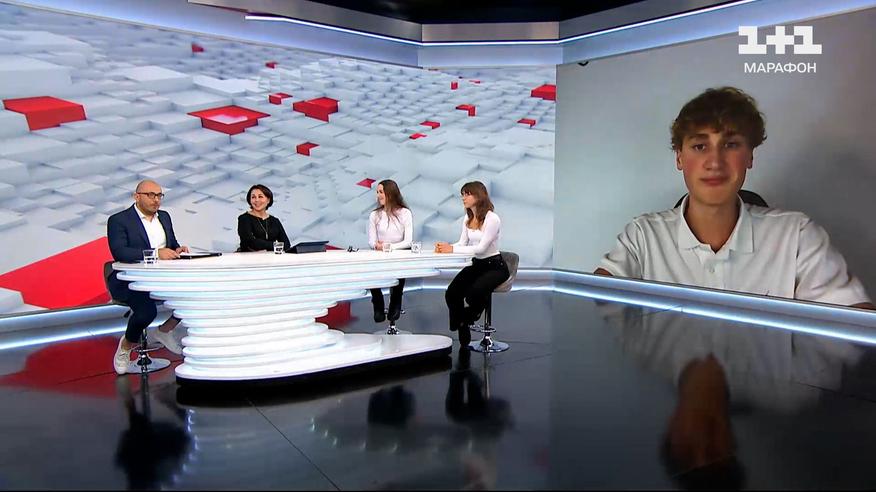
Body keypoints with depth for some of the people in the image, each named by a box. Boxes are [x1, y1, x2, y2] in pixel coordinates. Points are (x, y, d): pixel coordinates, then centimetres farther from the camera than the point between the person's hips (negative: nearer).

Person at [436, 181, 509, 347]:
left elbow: (481, 248, -24)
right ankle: (463, 333, 2)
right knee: (451, 294, -17)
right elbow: (463, 243, 3)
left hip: (495, 266, -7)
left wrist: (452, 249, -29)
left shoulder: (492, 219, -17)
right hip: (476, 265, 7)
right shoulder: (467, 218, 8)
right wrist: (445, 247, -19)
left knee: (475, 293, -33)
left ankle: (464, 324, 1)